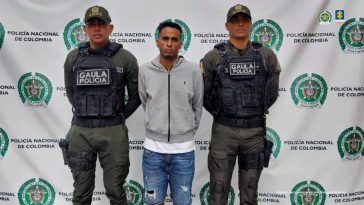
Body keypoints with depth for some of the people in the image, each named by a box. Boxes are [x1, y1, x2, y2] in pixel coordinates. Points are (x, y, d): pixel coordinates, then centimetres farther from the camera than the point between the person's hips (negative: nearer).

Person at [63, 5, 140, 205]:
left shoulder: (125, 58, -4)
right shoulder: (73, 57, 4)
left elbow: (136, 95, 3)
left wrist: (119, 117, 3)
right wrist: (84, 115, 13)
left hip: (113, 132, -2)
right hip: (80, 132, 3)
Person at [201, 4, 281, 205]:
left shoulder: (266, 55, 1)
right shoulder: (213, 56, -4)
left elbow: (272, 93, 11)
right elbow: (203, 93, 4)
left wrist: (255, 112, 13)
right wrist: (221, 114, 9)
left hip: (255, 131, 2)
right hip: (223, 131, -1)